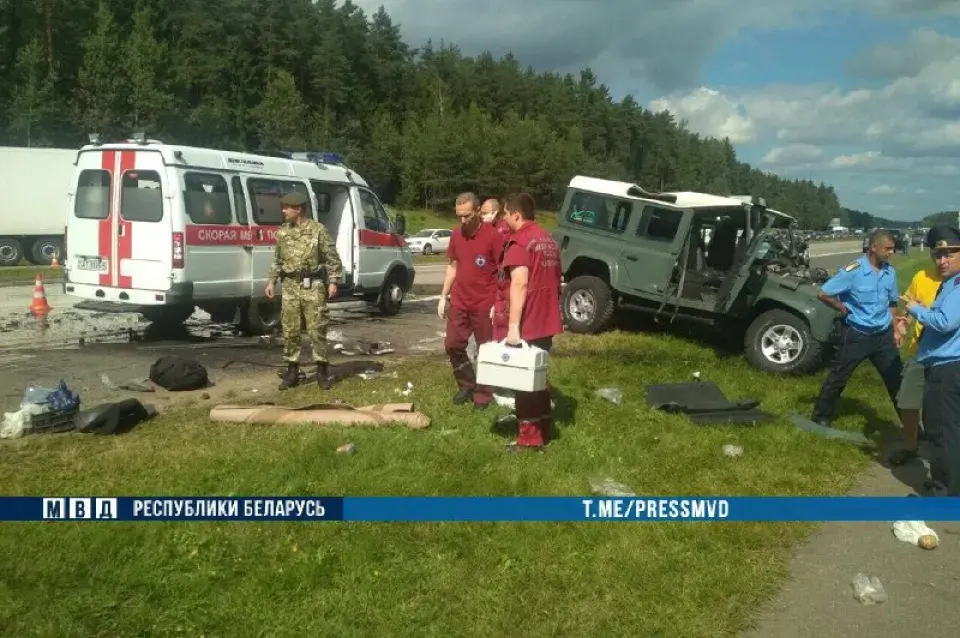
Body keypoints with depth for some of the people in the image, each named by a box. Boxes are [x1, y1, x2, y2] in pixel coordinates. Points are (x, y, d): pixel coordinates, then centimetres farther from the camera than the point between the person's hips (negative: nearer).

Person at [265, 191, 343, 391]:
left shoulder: (318, 230, -5)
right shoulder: (282, 232, 9)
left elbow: (333, 258, -3)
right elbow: (277, 260, 17)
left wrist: (333, 281, -10)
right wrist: (271, 281, 9)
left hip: (313, 286, -4)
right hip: (290, 286, 4)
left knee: (317, 329, -1)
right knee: (289, 330, 5)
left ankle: (321, 371, 9)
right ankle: (292, 371, 15)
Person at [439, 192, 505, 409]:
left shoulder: (492, 236, -14)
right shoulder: (456, 235, 5)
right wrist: (444, 296, 11)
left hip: (485, 305, -6)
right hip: (459, 302, 6)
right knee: (453, 345, 9)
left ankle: (483, 394, 17)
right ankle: (467, 385, 27)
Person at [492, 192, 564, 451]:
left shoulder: (519, 241, -15)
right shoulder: (549, 240, 13)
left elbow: (519, 284, -26)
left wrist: (513, 325, -27)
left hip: (525, 324, -8)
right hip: (546, 322, 8)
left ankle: (530, 437, 7)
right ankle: (544, 427, 28)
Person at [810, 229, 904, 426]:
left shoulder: (890, 272, 2)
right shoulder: (852, 271, -17)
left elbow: (892, 303, 16)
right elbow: (823, 294, -14)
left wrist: (894, 328, 10)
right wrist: (843, 309, -5)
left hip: (883, 335, 5)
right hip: (856, 335, -5)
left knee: (897, 379, 8)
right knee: (837, 378, 6)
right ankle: (822, 417, 21)